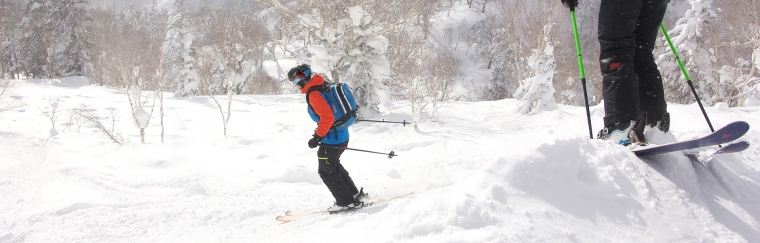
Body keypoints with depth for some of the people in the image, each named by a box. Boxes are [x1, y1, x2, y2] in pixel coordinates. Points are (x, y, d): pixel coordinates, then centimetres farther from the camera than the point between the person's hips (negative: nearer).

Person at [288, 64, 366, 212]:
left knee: (326, 171, 4)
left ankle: (347, 202, 10)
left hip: (332, 139, -10)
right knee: (333, 166, 26)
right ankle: (354, 194, 34)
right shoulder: (323, 87, 8)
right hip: (342, 135, 10)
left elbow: (327, 118, -28)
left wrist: (317, 137, -22)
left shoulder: (313, 94, -20)